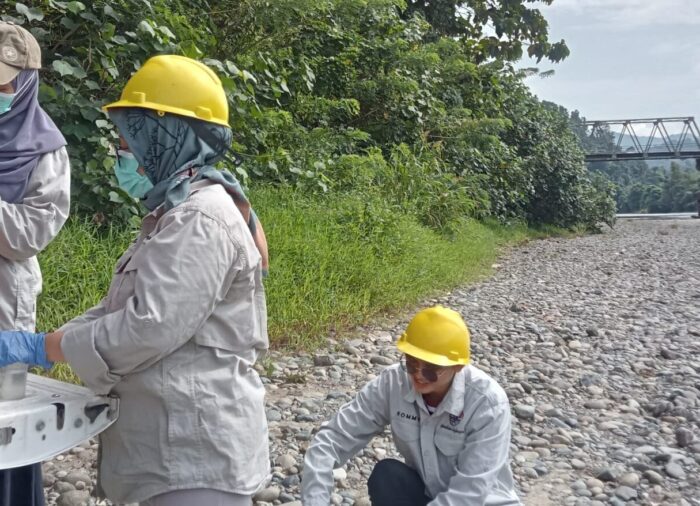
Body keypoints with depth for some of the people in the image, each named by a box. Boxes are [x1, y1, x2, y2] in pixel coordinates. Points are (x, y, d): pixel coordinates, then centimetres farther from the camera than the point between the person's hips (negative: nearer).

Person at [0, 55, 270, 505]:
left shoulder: (201, 220, -19)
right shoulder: (178, 213, 15)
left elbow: (148, 328, -26)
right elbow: (120, 308, 14)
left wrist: (40, 347, -16)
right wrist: (47, 342, 1)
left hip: (197, 451, -10)